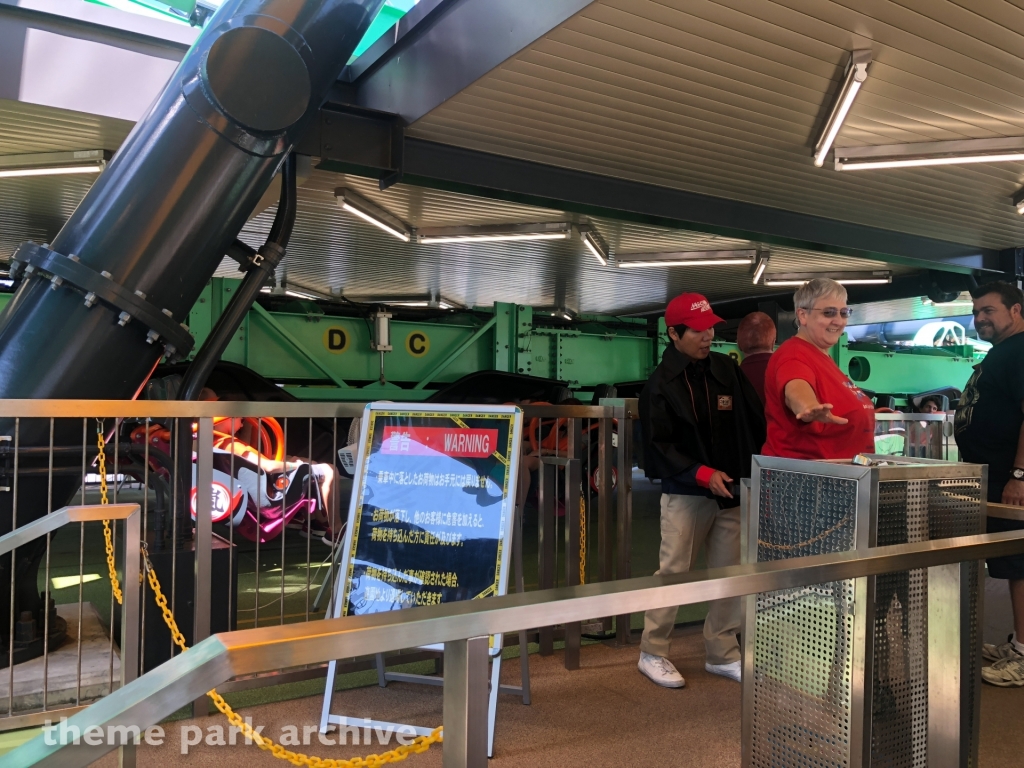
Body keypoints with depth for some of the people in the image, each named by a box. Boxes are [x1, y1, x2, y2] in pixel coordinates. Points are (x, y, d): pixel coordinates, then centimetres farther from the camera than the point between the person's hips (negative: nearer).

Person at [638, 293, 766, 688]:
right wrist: (703, 475, -20)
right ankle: (652, 653, 16)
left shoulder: (727, 370, 6)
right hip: (685, 493, -4)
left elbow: (756, 422, 8)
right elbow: (659, 446, -10)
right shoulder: (661, 382, -6)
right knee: (673, 573, 1)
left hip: (731, 492, 5)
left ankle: (722, 653, 26)